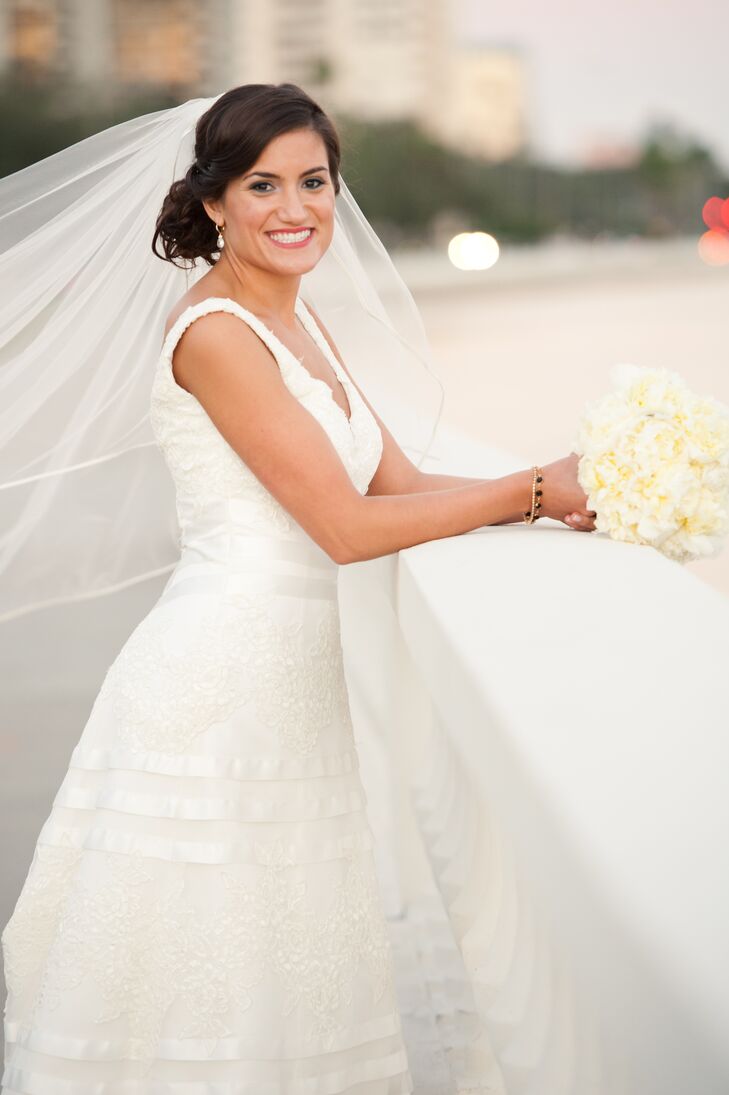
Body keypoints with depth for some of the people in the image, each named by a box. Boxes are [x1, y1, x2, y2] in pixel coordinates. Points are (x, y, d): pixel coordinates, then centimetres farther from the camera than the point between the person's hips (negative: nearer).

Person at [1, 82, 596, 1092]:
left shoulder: (297, 319, 12)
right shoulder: (215, 332, -15)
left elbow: (400, 484, 9)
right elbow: (347, 527, -18)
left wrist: (567, 507, -2)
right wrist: (537, 489, -14)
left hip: (289, 676, 9)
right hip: (217, 678, -9)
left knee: (283, 959, 18)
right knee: (205, 973, 2)